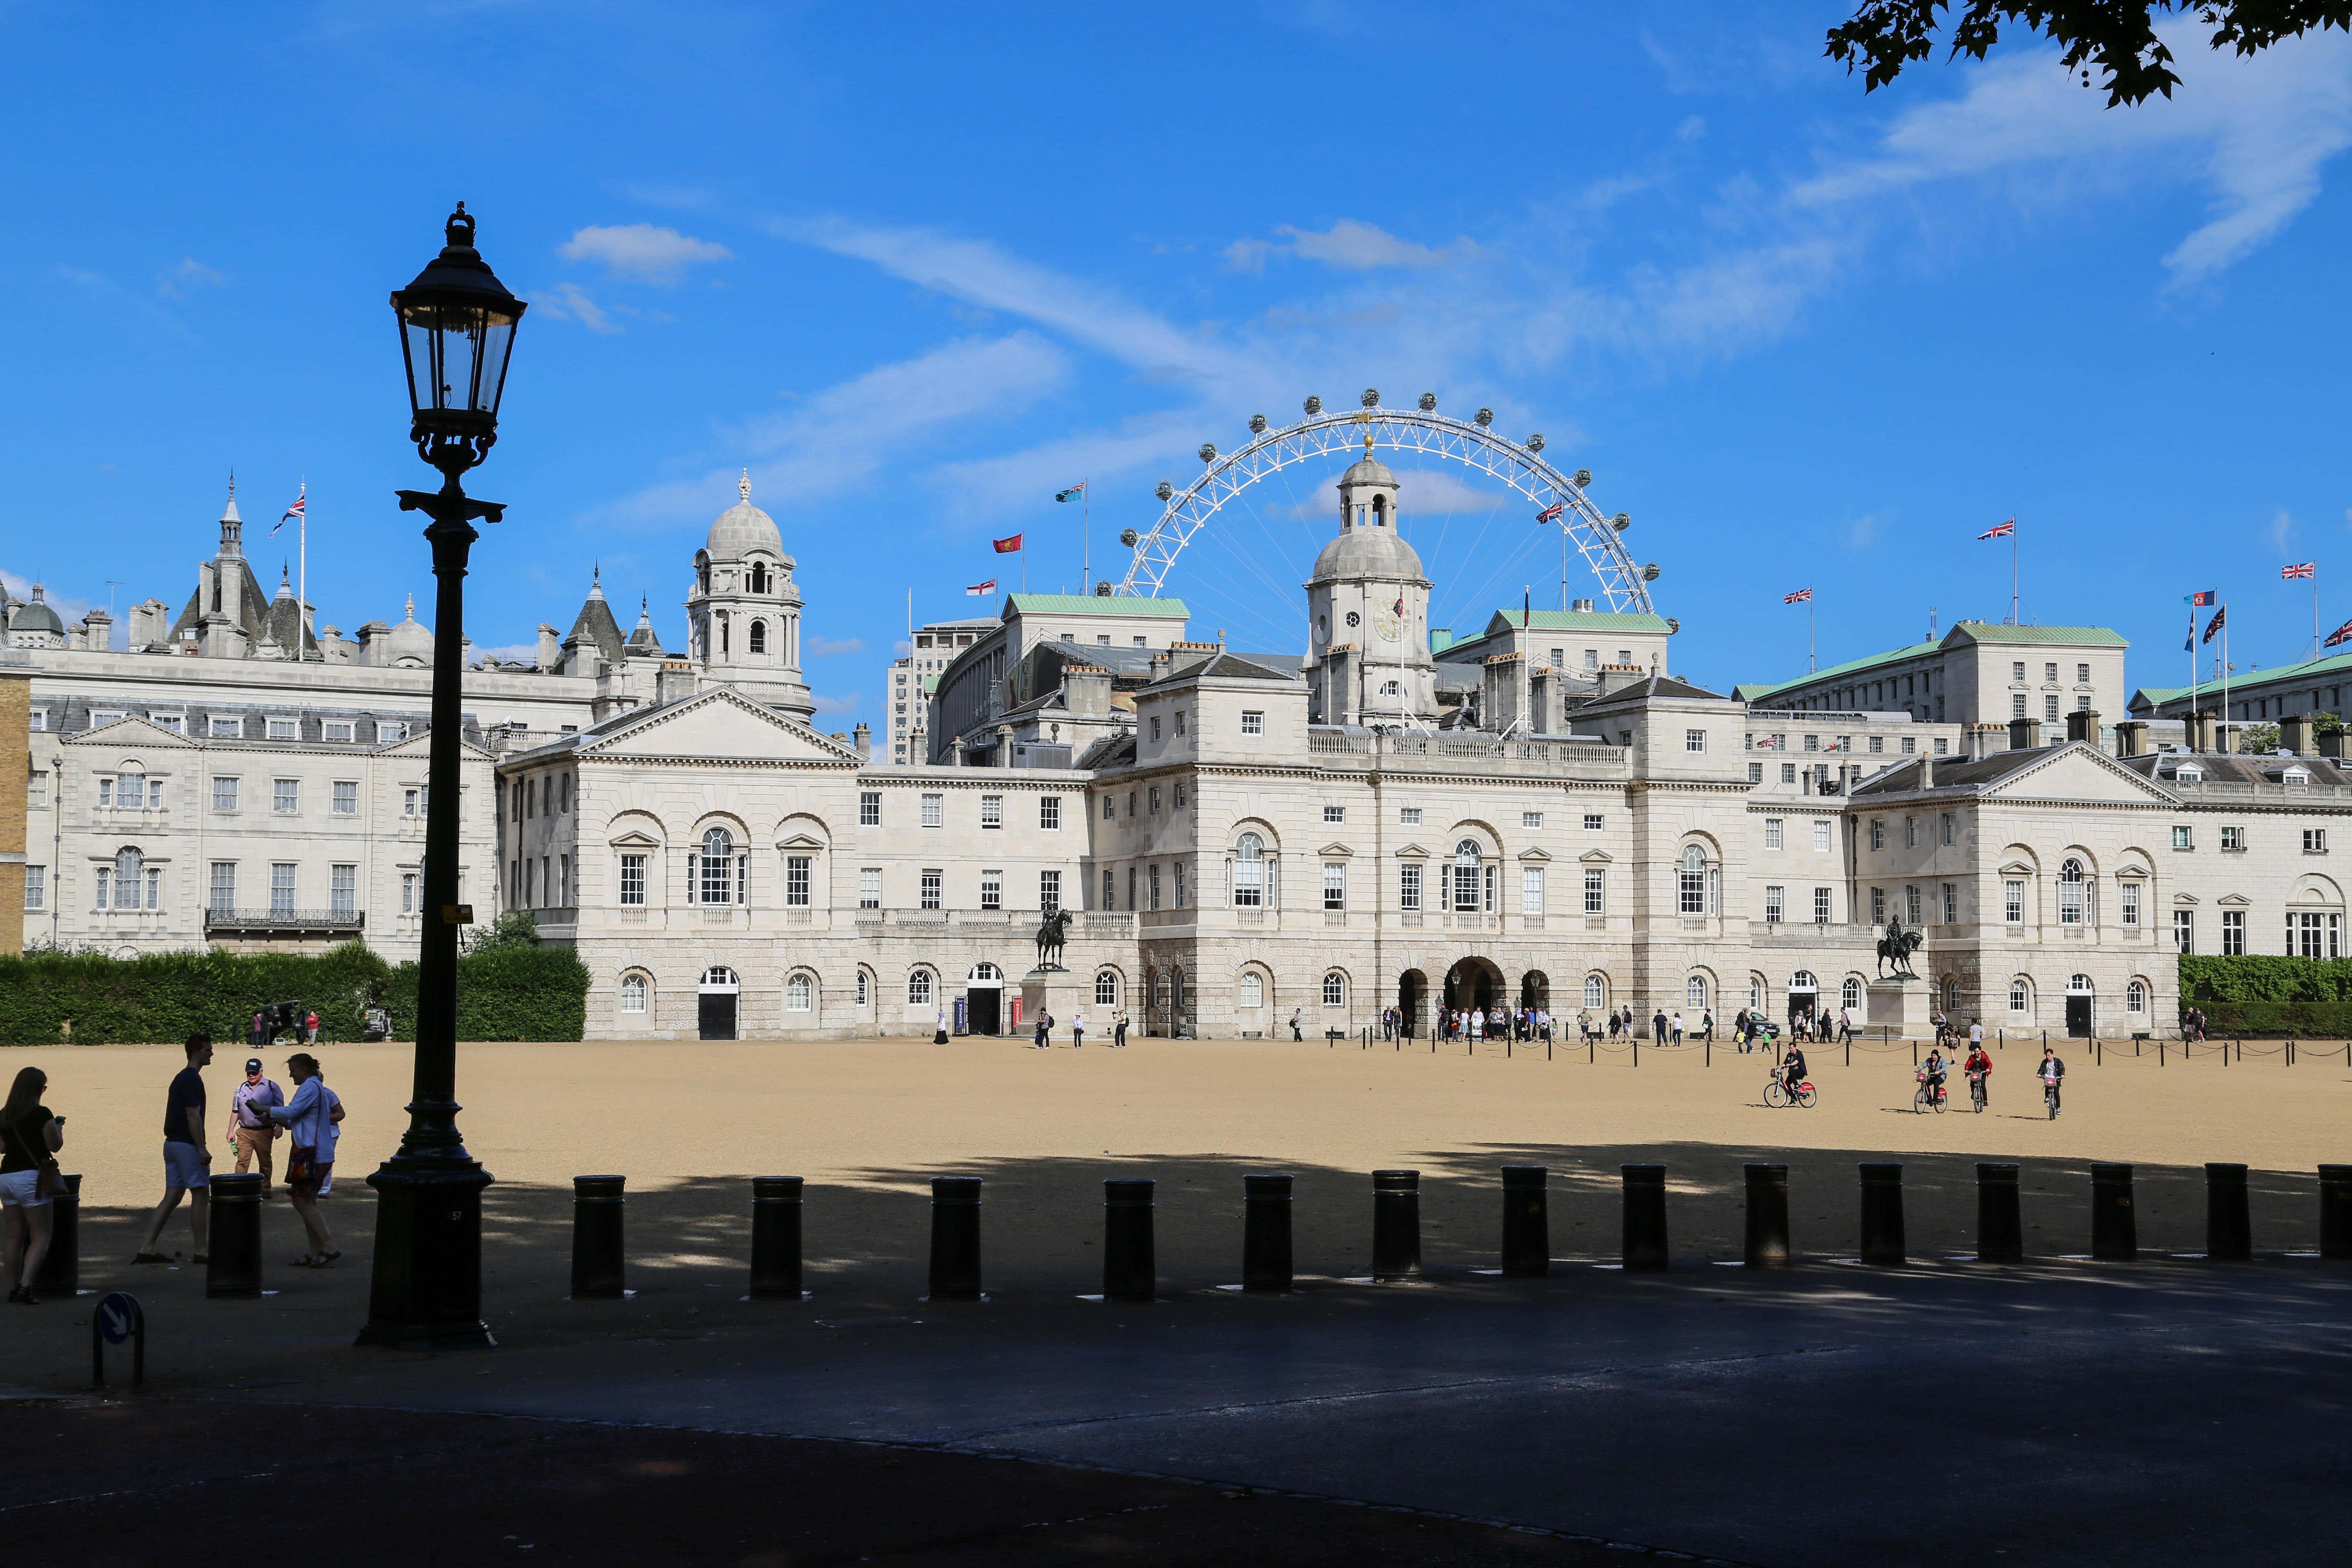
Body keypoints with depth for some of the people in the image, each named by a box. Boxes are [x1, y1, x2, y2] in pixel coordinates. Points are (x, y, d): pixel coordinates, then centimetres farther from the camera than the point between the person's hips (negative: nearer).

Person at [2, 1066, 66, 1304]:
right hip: (31, 1178, -6)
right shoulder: (41, 1114, -12)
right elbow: (55, 1145, -8)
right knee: (41, 1237, -1)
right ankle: (25, 1286, -15)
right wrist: (59, 1127, 10)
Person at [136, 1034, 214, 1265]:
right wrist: (202, 1149, -20)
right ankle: (200, 1252, -2)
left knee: (172, 1197, 9)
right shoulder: (193, 1080, -13)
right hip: (187, 1145, -10)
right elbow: (193, 1117, -19)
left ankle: (147, 1248, 6)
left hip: (172, 1143, 10)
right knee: (201, 1195, -4)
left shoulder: (180, 1078, 18)